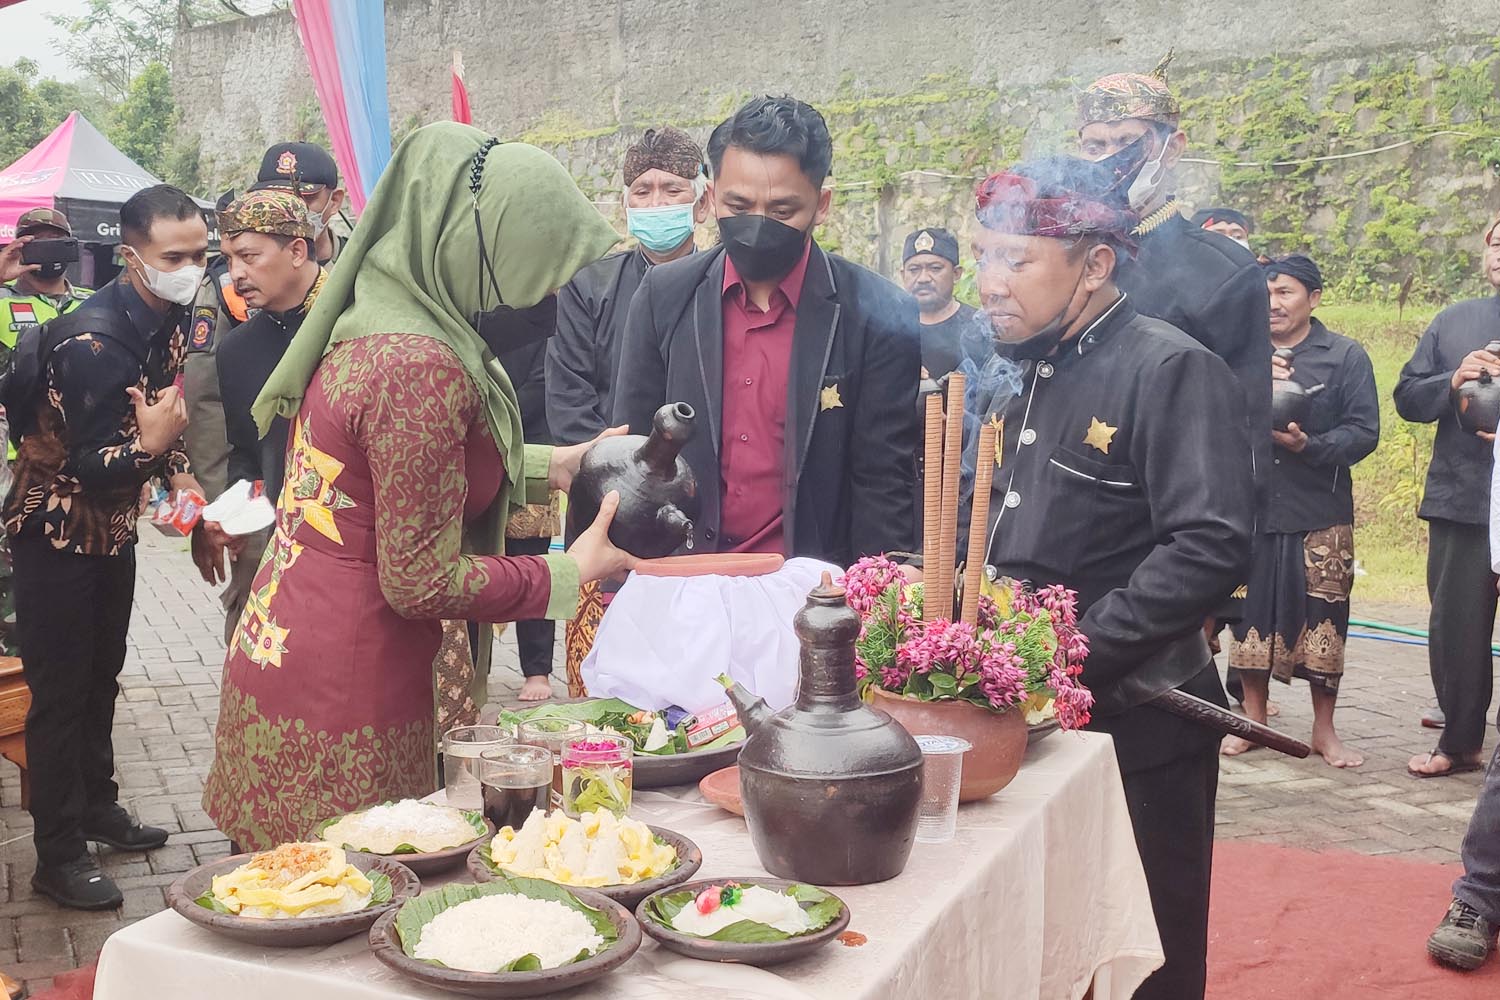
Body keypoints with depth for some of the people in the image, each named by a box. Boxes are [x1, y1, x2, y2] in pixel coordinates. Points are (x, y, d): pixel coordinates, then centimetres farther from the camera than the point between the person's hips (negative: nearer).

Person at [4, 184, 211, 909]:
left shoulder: (170, 320, -2)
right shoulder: (96, 339, -28)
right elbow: (90, 468, -26)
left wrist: (181, 475, -3)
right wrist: (150, 446, -43)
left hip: (113, 526, 8)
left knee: (102, 674, 19)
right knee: (61, 692, -1)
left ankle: (97, 808, 35)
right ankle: (58, 857, 9)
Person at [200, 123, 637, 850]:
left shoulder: (372, 317, 4)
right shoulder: (420, 367, -24)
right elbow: (421, 581, -20)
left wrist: (550, 466, 13)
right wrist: (571, 573, -9)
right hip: (337, 701, -9)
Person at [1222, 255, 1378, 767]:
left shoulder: (1346, 356, 2)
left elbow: (1364, 432, -6)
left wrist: (1308, 445, -21)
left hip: (1320, 513, -2)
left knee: (1322, 619, 1)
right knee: (1250, 611, 4)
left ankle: (1324, 729, 15)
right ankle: (1252, 718, 20)